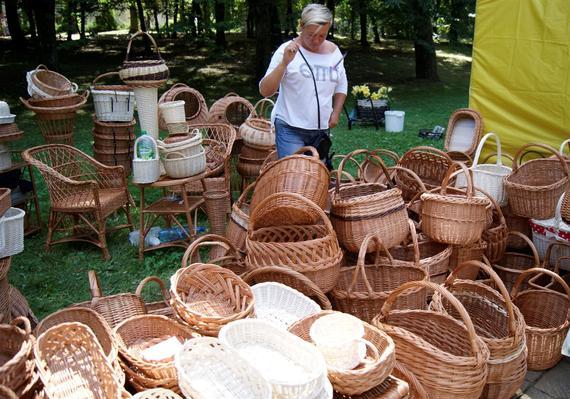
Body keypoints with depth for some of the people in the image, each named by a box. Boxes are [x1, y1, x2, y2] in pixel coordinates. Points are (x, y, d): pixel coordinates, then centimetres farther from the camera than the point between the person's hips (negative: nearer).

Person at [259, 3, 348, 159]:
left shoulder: (334, 51, 6)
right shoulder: (287, 50, -7)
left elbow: (341, 86, 21)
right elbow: (265, 91, -14)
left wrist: (336, 113, 7)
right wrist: (284, 63, -25)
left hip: (322, 128, 5)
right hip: (290, 128, -5)